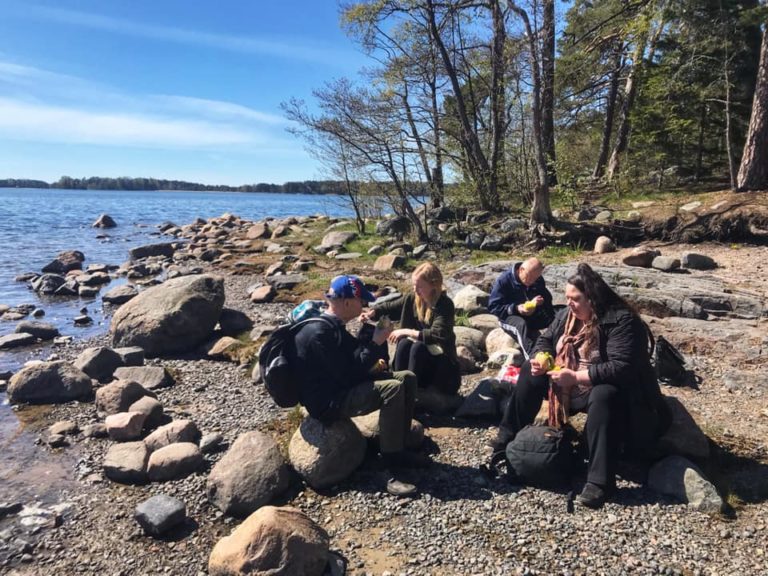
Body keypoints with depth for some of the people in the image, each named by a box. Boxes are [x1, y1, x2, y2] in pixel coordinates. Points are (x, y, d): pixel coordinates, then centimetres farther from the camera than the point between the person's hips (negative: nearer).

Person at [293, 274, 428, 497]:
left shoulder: (332, 325, 9)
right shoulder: (320, 332, -23)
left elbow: (353, 356, 17)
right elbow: (347, 374, -24)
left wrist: (369, 331, 1)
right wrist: (376, 343, -18)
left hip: (343, 386, 10)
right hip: (329, 401, -10)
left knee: (408, 378, 3)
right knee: (393, 390, -28)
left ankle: (398, 449, 10)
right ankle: (391, 464, -19)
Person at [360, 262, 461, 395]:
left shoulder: (445, 305, -21)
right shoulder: (412, 298, -5)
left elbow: (437, 335, -33)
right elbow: (389, 307, 7)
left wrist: (407, 332, -31)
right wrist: (372, 313, -14)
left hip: (439, 356, -5)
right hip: (419, 354, 5)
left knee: (418, 347, -32)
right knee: (404, 343, -25)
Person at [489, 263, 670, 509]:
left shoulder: (621, 321, -24)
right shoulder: (568, 315, 0)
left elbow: (621, 368, -33)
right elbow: (546, 340, 11)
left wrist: (576, 377, -34)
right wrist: (541, 358, -12)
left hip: (602, 388, -8)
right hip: (567, 383, 8)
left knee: (603, 397, -40)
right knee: (531, 371, 1)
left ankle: (599, 481, -37)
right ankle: (509, 434, 7)